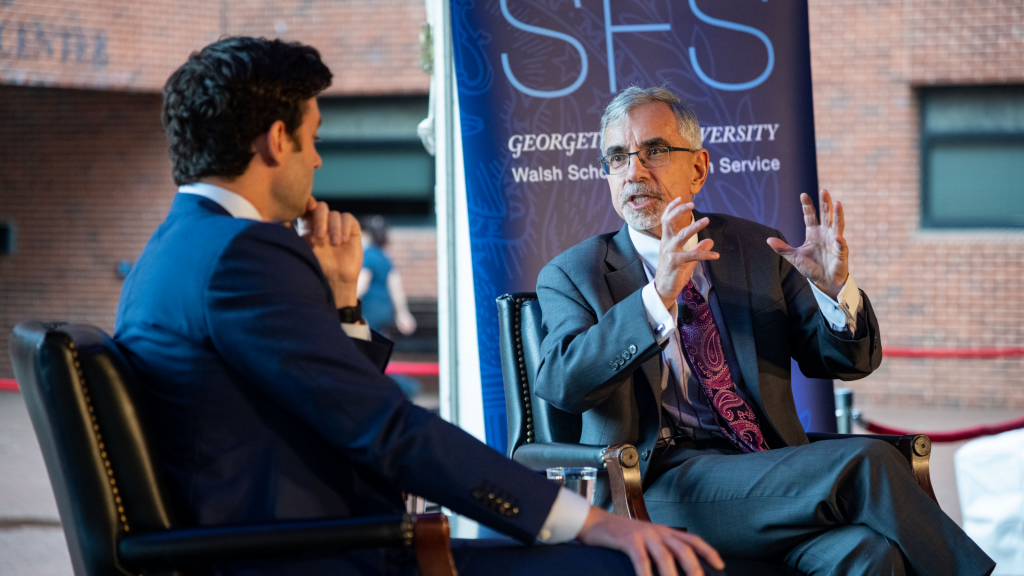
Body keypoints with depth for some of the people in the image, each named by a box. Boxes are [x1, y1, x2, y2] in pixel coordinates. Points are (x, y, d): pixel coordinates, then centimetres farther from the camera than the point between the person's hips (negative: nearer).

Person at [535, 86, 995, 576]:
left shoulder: (757, 250, 17)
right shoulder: (571, 275, 8)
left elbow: (850, 361, 15)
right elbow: (559, 384, -11)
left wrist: (835, 288, -8)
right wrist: (658, 297, -25)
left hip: (773, 478, 3)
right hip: (661, 484, -3)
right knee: (864, 463, -25)